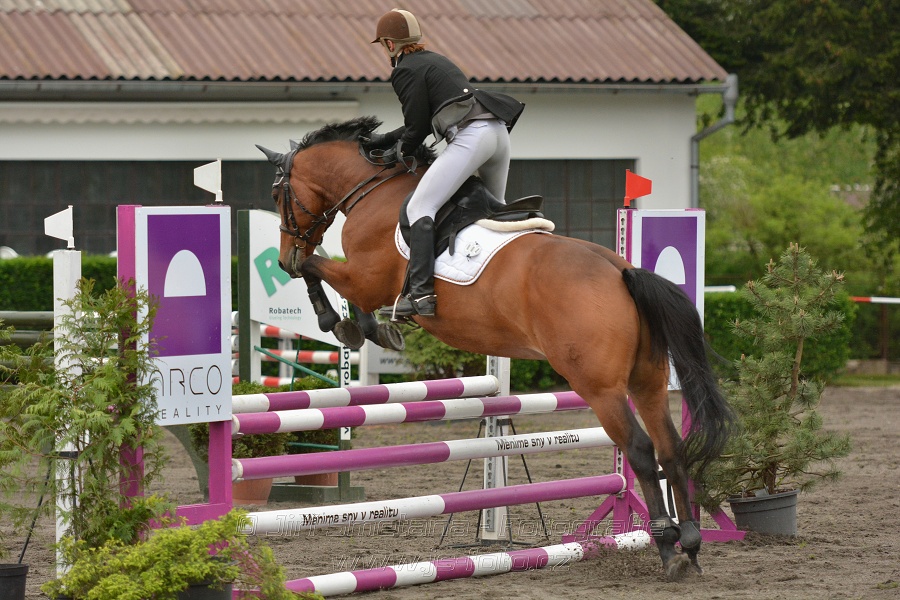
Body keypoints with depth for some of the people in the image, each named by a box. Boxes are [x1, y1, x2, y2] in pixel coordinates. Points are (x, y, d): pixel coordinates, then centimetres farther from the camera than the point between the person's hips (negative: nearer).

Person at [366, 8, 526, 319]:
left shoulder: (407, 71, -1)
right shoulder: (436, 60, 27)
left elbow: (417, 127, -1)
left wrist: (399, 151, 18)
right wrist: (384, 139, 35)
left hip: (470, 136, -10)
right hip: (498, 130, 10)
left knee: (419, 208, -14)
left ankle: (420, 292, -27)